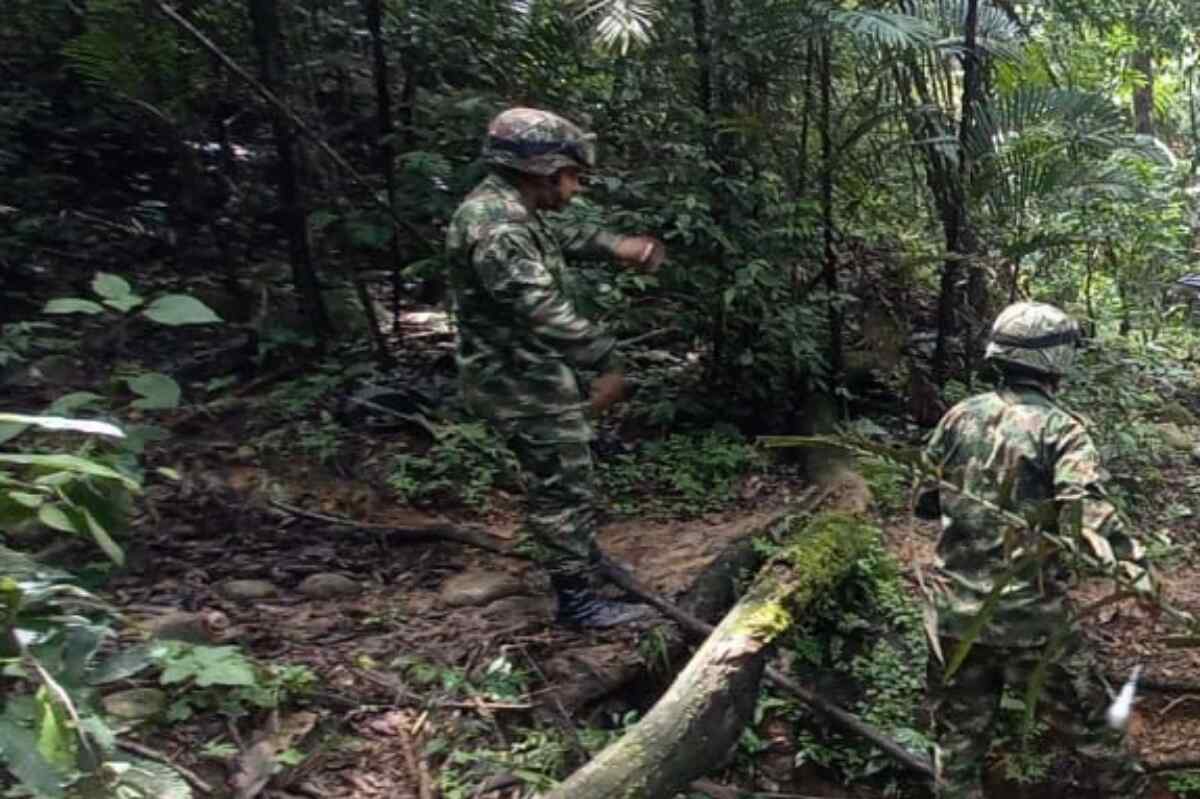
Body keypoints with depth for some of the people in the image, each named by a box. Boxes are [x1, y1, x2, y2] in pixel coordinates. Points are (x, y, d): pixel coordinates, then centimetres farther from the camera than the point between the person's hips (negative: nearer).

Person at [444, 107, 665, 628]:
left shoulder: (508, 209, 7)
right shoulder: (495, 225, -27)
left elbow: (559, 238, 28)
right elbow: (543, 311, -35)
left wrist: (615, 246, 18)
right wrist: (607, 359, -31)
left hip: (532, 372, 11)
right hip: (522, 382, -11)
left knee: (565, 476, 26)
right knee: (563, 485, 0)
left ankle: (579, 556, 46)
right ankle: (577, 600, 13)